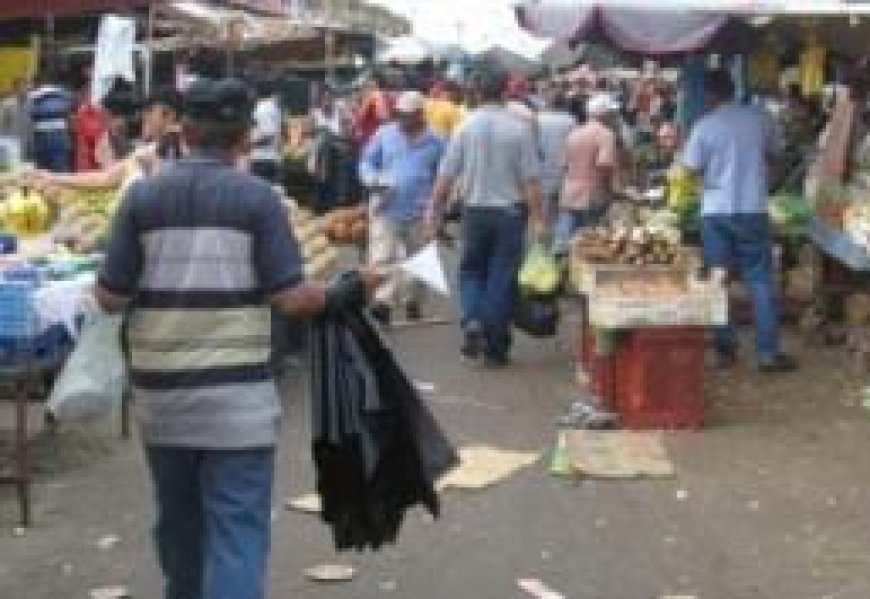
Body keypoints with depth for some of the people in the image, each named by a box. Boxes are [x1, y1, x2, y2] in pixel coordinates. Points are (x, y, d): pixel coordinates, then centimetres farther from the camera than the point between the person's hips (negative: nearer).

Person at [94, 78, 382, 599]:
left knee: (178, 521, 22)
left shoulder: (142, 196, 0)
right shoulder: (258, 197, -6)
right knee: (236, 530, 0)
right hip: (237, 394, -3)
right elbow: (291, 298, -10)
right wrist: (349, 293, 7)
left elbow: (110, 298, 0)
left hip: (160, 392, 4)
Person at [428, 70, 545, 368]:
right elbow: (531, 178, -8)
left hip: (475, 211, 1)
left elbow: (446, 176, -2)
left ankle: (472, 320, -6)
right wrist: (538, 217, -3)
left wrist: (435, 210, 7)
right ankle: (495, 347, 8)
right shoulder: (519, 129, -7)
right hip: (509, 211, -1)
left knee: (471, 271, 18)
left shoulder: (466, 127, -3)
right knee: (502, 277, 5)